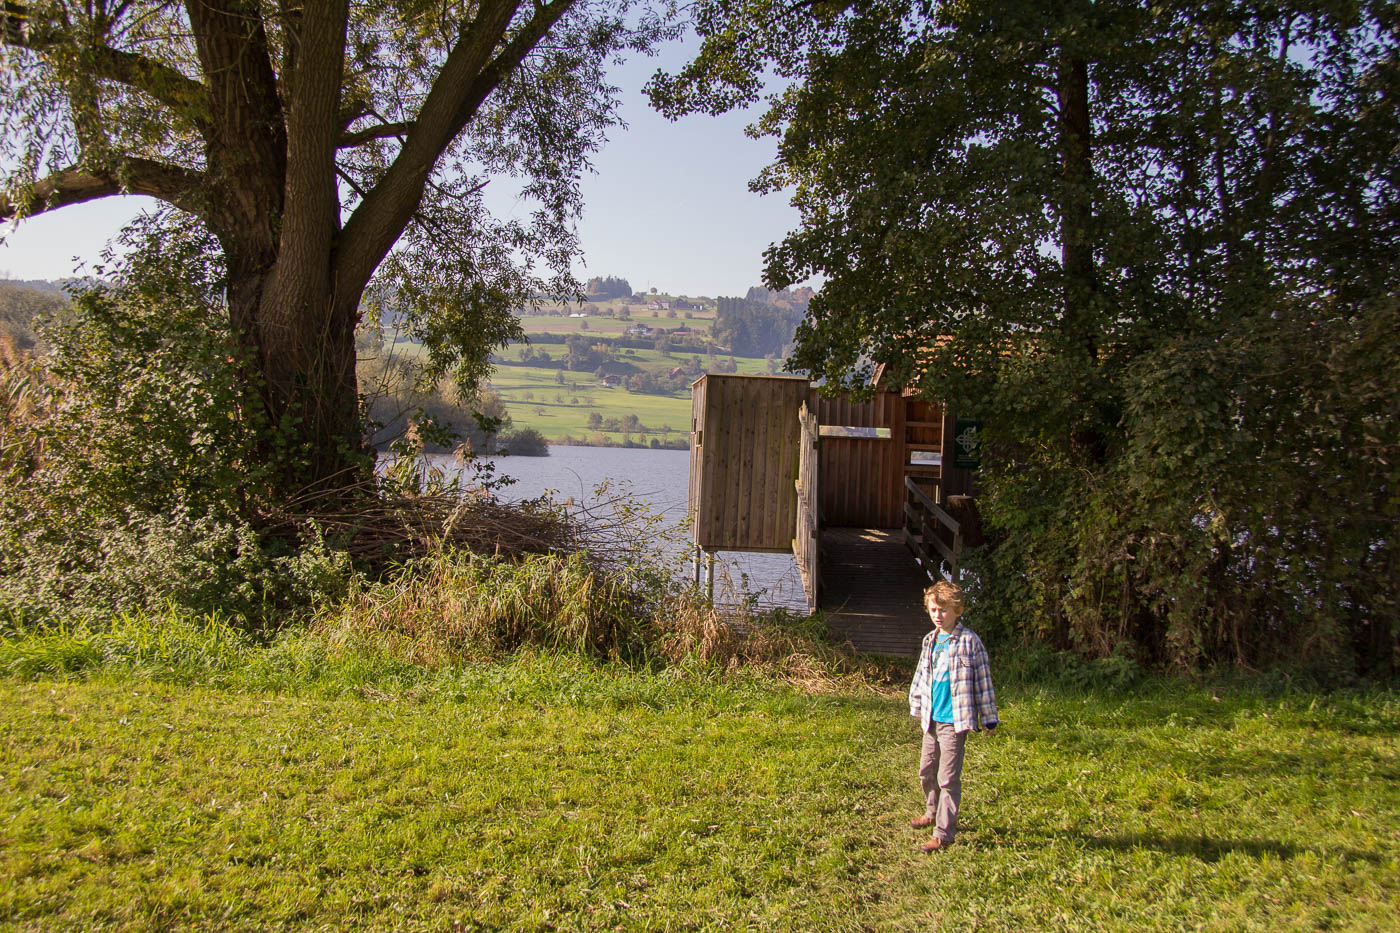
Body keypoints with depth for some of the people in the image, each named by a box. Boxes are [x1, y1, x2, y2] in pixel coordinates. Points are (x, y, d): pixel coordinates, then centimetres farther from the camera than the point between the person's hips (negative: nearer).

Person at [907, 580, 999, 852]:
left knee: (948, 778, -5)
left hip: (954, 720, -7)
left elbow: (982, 680, -8)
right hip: (932, 718, 7)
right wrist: (916, 707, 24)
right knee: (927, 771, 19)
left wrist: (989, 717, -5)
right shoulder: (930, 640, 9)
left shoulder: (969, 641, -11)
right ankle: (933, 813, 41)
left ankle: (944, 834, 2)